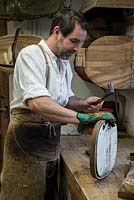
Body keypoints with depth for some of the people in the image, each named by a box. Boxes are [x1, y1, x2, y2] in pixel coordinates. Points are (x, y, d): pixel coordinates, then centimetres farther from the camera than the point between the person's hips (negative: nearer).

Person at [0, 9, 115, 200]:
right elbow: (36, 102, -32)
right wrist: (82, 117, -34)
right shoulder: (31, 55, -17)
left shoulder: (65, 63, 10)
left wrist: (83, 103, -1)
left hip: (53, 140, 8)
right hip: (27, 140, -7)